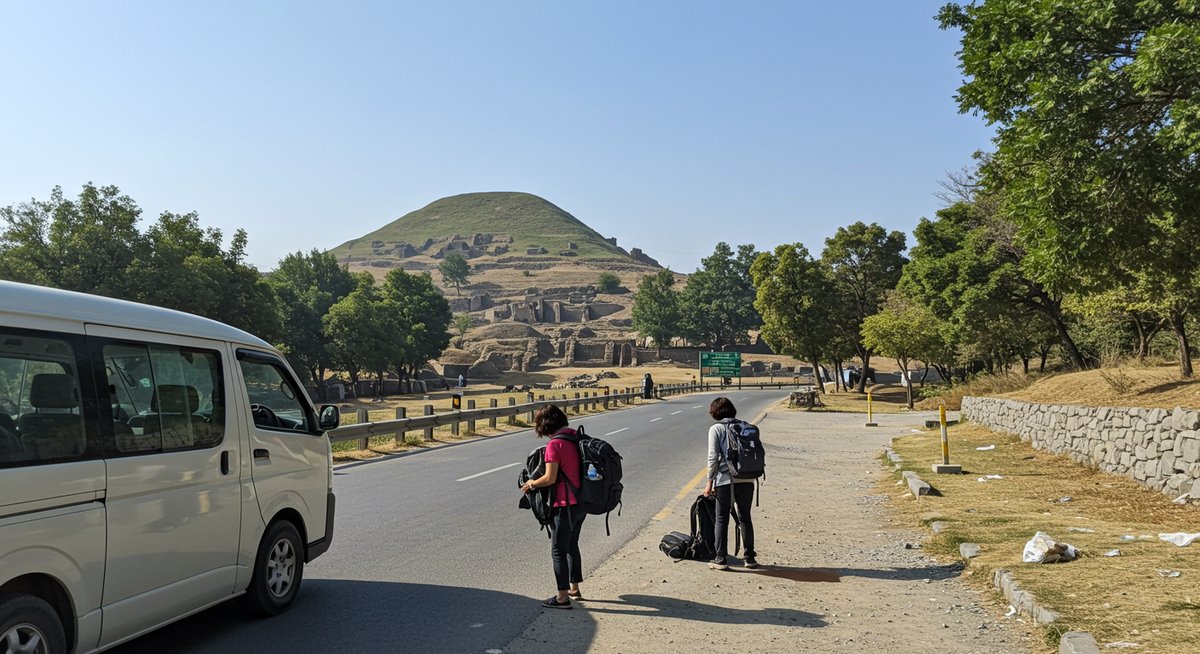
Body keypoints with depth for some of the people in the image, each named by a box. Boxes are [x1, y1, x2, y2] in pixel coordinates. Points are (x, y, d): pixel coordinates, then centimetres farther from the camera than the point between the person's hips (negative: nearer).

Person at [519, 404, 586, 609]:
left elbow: (550, 478, -20)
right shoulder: (576, 437, 5)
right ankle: (574, 588, 32)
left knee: (558, 550, 3)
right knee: (572, 546, 22)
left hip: (565, 505, -9)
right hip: (581, 502, 9)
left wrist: (531, 484, -2)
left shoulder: (555, 444, -19)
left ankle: (562, 596, 7)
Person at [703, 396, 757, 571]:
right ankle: (750, 558, 20)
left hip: (725, 480, -4)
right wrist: (751, 473, 15)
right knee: (745, 519, 15)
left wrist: (710, 482, -3)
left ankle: (721, 559, 6)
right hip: (746, 479, 4)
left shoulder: (716, 429, -2)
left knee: (722, 520, 6)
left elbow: (713, 457, -8)